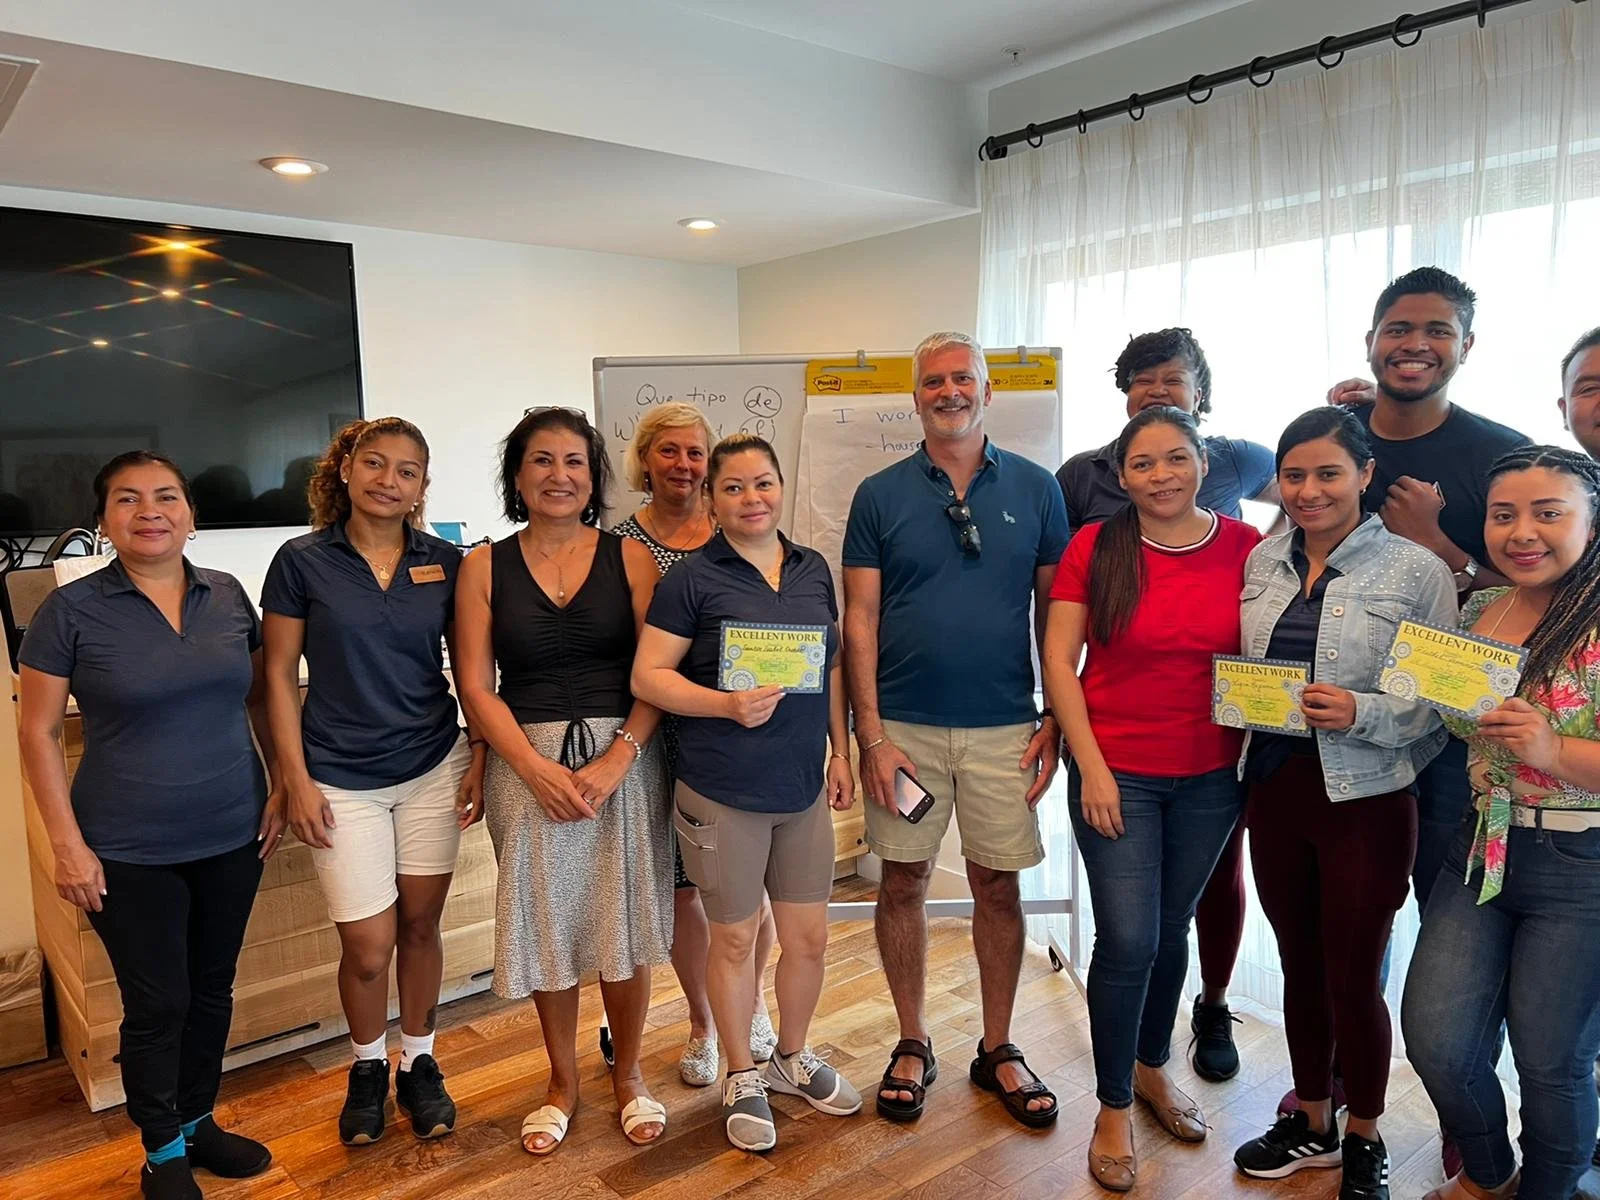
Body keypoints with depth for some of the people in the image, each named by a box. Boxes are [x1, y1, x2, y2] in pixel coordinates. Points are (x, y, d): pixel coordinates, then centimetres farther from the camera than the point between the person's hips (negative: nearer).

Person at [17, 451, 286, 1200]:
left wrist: (281, 786, 3)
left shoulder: (229, 597, 0)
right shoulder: (70, 611, -9)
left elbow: (260, 697, 9)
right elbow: (39, 733, -6)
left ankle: (198, 1122, 39)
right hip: (129, 854, -3)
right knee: (156, 1006, 8)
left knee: (212, 991, 17)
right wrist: (68, 845, -9)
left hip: (232, 837, 4)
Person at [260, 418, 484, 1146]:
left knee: (420, 924, 11)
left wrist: (479, 758, 0)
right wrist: (297, 779, -6)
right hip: (342, 779, -2)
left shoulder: (445, 563, 1)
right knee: (368, 946, 2)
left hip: (434, 769, 2)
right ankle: (367, 1069, 30)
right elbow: (280, 676, -2)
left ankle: (419, 1065, 33)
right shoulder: (301, 561, -4)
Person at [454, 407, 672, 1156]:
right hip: (526, 765, 1)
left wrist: (614, 761, -15)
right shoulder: (485, 566, 3)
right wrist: (536, 768, -12)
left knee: (623, 923, 6)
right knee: (545, 923, 9)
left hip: (625, 759, 0)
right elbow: (475, 687, -1)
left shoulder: (629, 557, 1)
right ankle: (562, 1082, 31)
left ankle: (628, 1075, 30)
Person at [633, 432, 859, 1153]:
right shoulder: (692, 579, -9)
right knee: (735, 939, 11)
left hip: (803, 789, 5)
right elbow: (648, 676, -11)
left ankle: (793, 1058, 39)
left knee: (809, 937, 14)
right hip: (723, 794, -4)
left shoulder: (813, 570, 6)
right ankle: (742, 1077, 33)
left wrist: (840, 750, 9)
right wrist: (728, 703, -24)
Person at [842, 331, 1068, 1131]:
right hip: (905, 725, 0)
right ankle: (912, 1044, 28)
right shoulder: (879, 495, 0)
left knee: (998, 885, 9)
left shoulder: (1035, 488, 2)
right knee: (904, 881, 9)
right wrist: (871, 734, -8)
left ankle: (997, 1050, 28)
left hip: (1003, 726, 0)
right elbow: (860, 619, -2)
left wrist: (1055, 721, -1)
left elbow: (1055, 611, 5)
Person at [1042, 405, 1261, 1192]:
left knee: (1173, 927, 17)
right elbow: (1058, 661, -7)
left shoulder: (1244, 548, -3)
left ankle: (1153, 1068, 41)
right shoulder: (1095, 546, -7)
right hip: (1116, 770, -2)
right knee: (1128, 938, -3)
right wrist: (1090, 766, -11)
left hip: (1211, 777, 3)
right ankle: (1113, 1110, 19)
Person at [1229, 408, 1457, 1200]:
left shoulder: (1416, 570, -8)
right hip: (1273, 791, 4)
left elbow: (1438, 704, -8)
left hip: (1365, 803, -4)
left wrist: (1361, 713, -23)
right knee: (1300, 968, 17)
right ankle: (1311, 1123, 37)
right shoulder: (1263, 561, 4)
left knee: (1353, 981, 8)